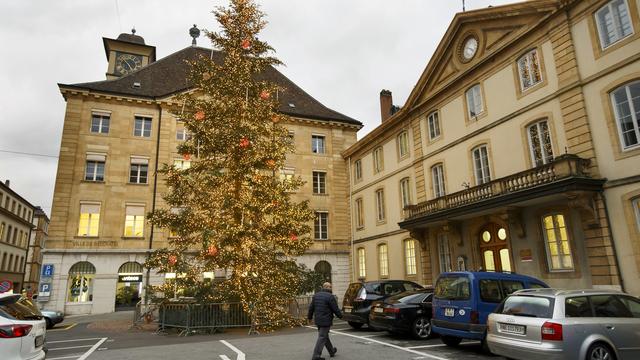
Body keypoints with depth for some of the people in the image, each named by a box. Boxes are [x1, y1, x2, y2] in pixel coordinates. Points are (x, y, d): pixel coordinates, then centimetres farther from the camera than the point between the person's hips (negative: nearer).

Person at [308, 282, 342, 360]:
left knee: (325, 336, 20)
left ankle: (332, 351, 36)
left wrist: (310, 317, 23)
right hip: (326, 321, -7)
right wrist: (340, 316, 5)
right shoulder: (330, 296, -15)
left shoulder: (316, 295, 6)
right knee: (322, 337, -2)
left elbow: (311, 307, 11)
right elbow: (335, 309, -12)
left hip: (318, 320, 8)